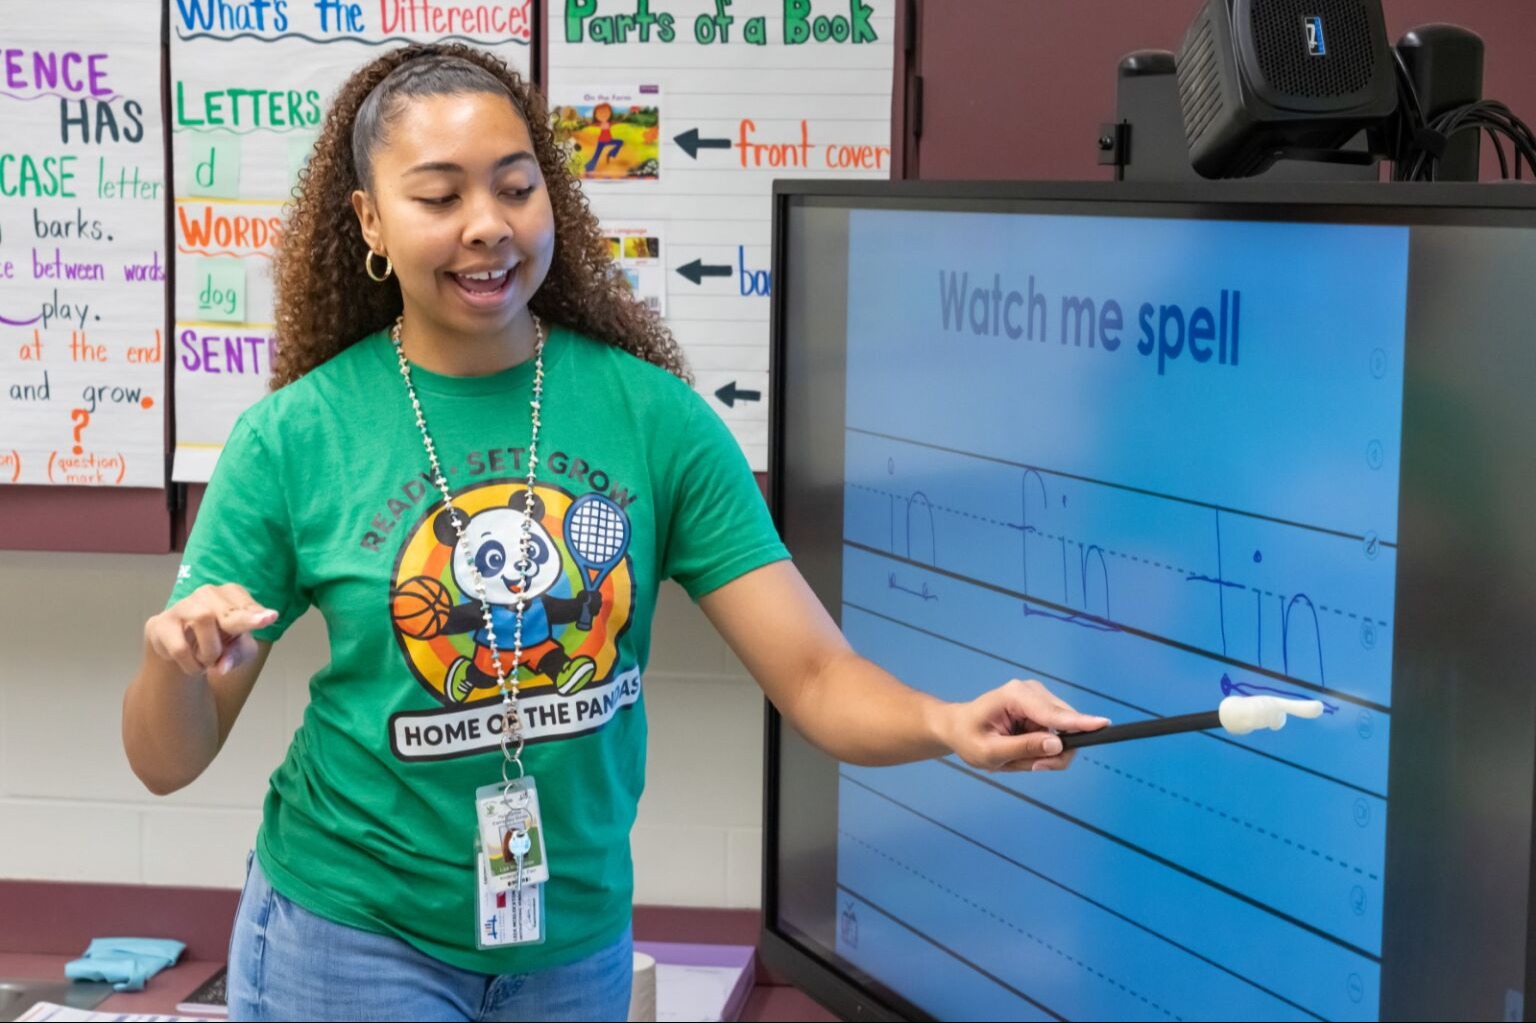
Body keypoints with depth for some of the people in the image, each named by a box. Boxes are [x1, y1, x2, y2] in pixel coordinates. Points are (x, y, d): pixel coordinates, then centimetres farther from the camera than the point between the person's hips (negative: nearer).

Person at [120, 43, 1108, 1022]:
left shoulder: (651, 412, -9)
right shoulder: (293, 437, -12)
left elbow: (815, 673, -10)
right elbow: (168, 759, -7)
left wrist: (950, 725, -30)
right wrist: (178, 665, -29)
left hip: (579, 936, 3)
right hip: (354, 938, -2)